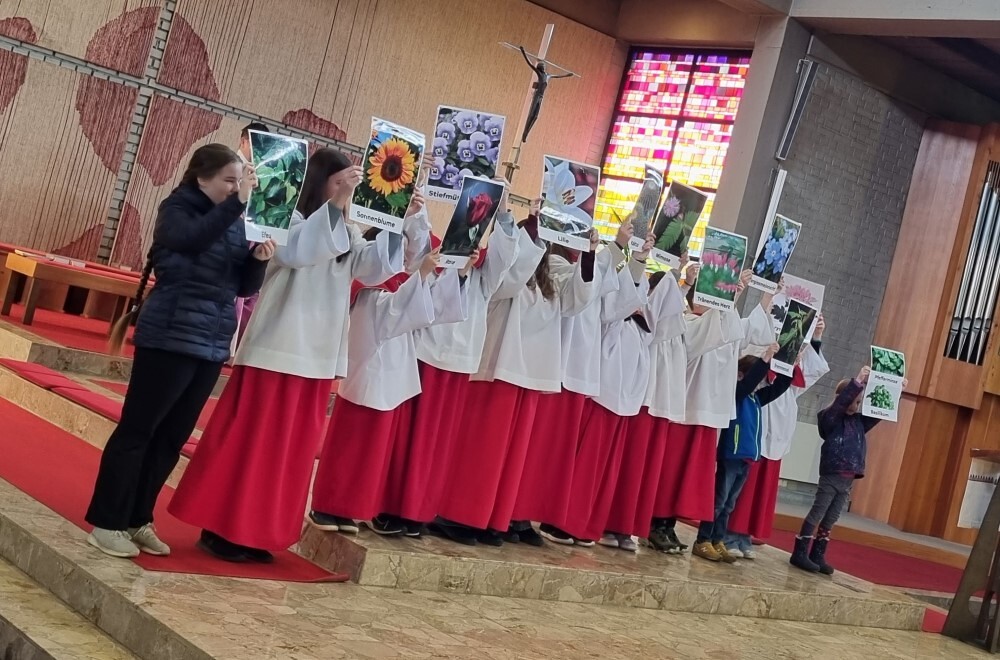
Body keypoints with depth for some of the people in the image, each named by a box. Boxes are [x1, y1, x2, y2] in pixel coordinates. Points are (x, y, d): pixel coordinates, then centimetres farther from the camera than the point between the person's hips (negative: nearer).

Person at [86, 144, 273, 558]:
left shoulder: (235, 224, 10)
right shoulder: (177, 209, -5)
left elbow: (245, 286, 10)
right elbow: (192, 238, -29)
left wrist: (260, 258, -8)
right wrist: (238, 201, -29)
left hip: (212, 346, 6)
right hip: (170, 338, -6)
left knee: (171, 438, 10)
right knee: (137, 430, -2)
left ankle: (138, 521, 19)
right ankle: (106, 523, 5)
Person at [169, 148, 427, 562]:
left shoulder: (347, 235, 12)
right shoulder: (290, 218, -5)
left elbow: (375, 268, -2)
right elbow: (298, 251, -26)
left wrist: (405, 221, -11)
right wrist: (335, 203, -32)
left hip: (318, 353, 7)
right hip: (277, 348, -7)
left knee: (293, 447, 9)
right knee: (251, 440, -2)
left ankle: (256, 532, 18)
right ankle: (222, 529, 7)